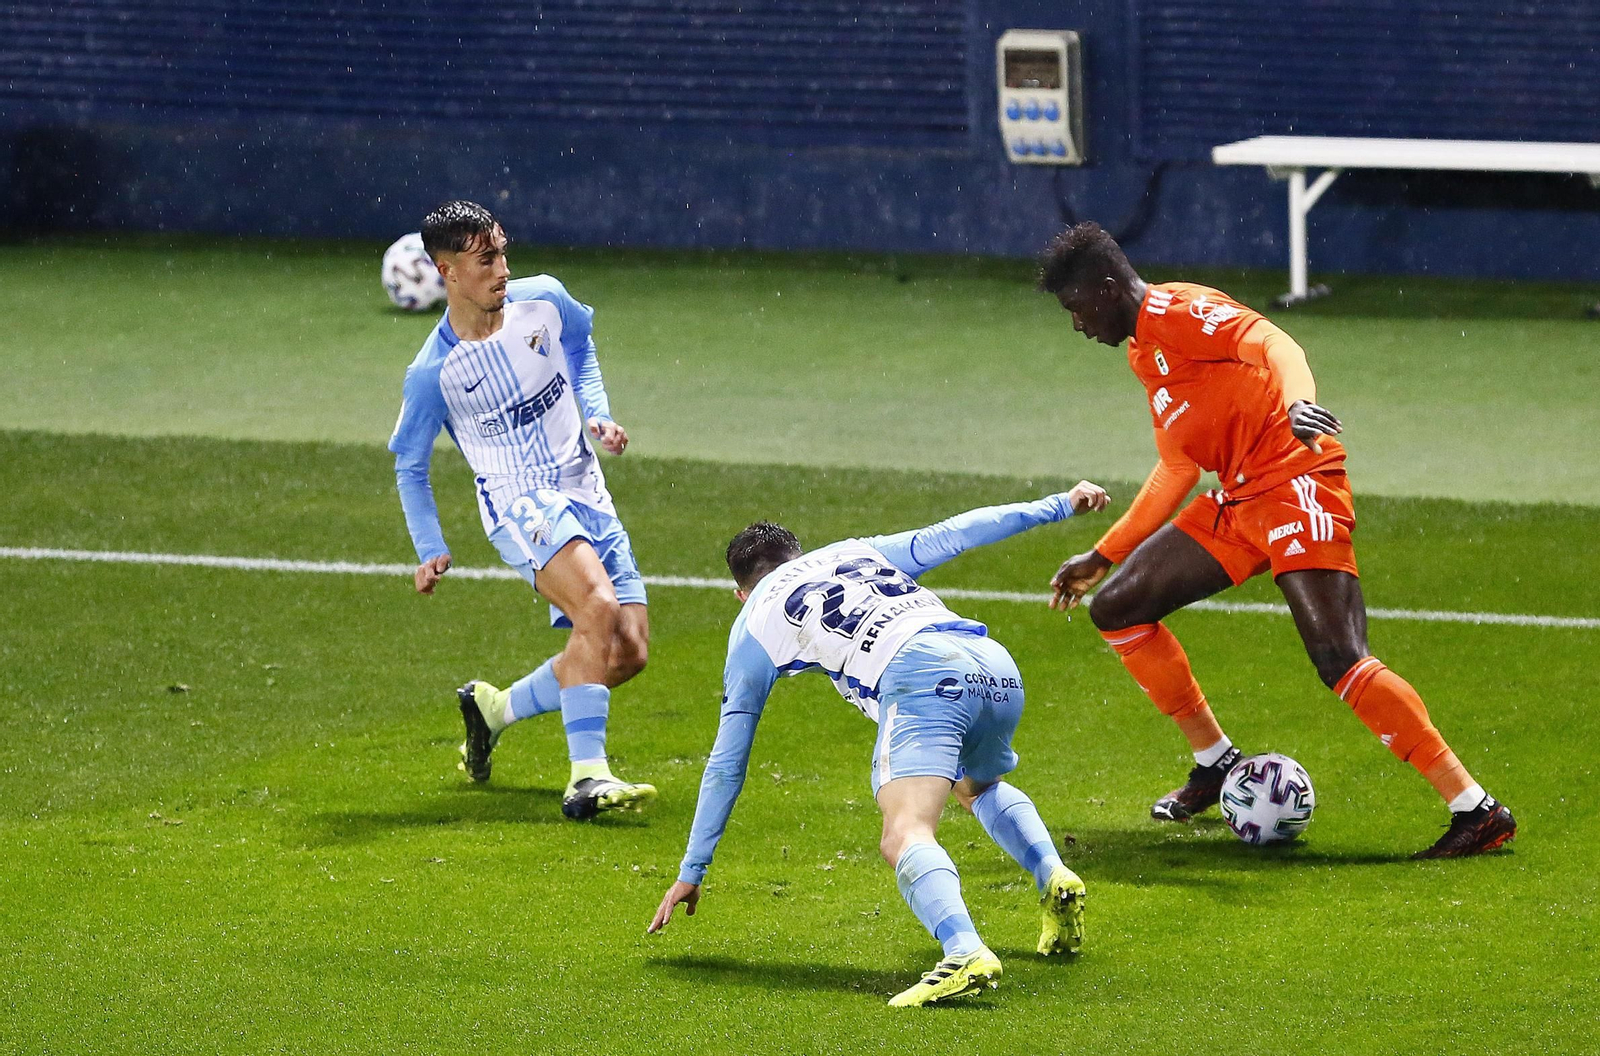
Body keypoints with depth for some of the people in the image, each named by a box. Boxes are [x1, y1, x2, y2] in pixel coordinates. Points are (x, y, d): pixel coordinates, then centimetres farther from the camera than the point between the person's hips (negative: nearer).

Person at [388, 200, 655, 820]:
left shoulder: (544, 301, -2)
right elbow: (409, 467, 4)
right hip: (518, 502, -6)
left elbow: (580, 350, 22)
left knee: (629, 653, 1)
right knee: (598, 606, -32)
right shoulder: (432, 373, -12)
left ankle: (496, 707, 23)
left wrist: (598, 414, 6)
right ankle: (587, 778, -35)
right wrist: (431, 551, -4)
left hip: (585, 493, 6)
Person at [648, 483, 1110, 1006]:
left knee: (905, 838, -21)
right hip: (997, 666, 6)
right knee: (979, 787, 36)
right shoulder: (860, 550, 35)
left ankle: (965, 953, -49)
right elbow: (956, 532, 29)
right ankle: (1055, 878, 13)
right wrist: (1060, 505, 39)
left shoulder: (754, 623, 25)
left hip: (920, 676, -6)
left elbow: (726, 764, 27)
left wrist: (691, 872, 33)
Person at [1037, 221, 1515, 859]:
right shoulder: (1143, 352, 21)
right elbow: (1177, 471, 28)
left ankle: (1477, 811, -19)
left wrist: (1297, 401, -48)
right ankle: (1216, 765, 20)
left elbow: (1273, 344, -27)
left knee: (1340, 662, -20)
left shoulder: (1178, 310, -8)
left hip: (1295, 485, -10)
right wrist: (1101, 557, 32)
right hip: (1238, 503, 10)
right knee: (1116, 608, 10)